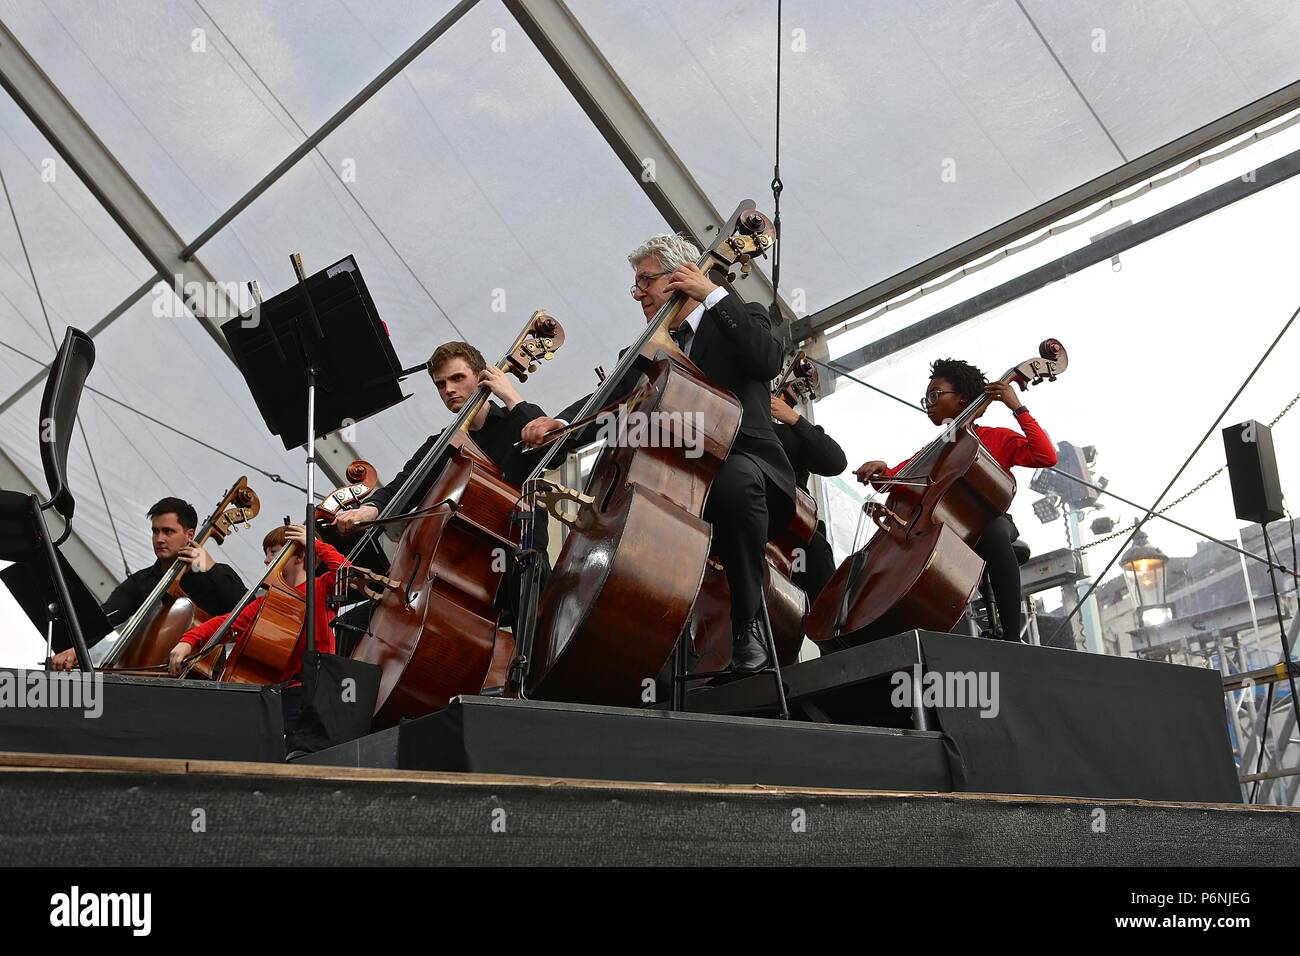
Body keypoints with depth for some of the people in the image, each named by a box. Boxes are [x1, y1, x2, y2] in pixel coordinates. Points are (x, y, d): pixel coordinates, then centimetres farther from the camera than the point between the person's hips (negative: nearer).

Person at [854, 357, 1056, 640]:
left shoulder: (998, 438, 10)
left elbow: (1046, 457, -8)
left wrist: (1018, 408, -8)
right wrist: (880, 470, -12)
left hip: (988, 522, -4)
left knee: (994, 529, -40)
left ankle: (1012, 636, -42)